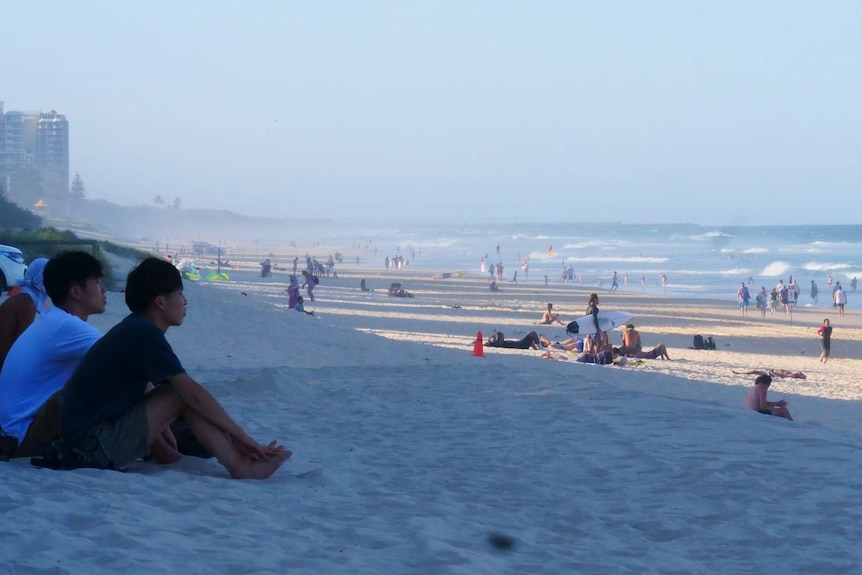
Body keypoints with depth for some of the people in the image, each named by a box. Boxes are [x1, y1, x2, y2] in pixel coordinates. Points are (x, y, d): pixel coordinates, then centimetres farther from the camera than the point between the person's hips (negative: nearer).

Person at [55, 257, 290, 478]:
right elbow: (193, 393, -17)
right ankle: (241, 467, -10)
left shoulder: (133, 329, 14)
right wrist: (240, 435, -12)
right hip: (94, 442, -10)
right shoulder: (144, 333, -15)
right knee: (187, 396, -13)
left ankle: (239, 463, 8)